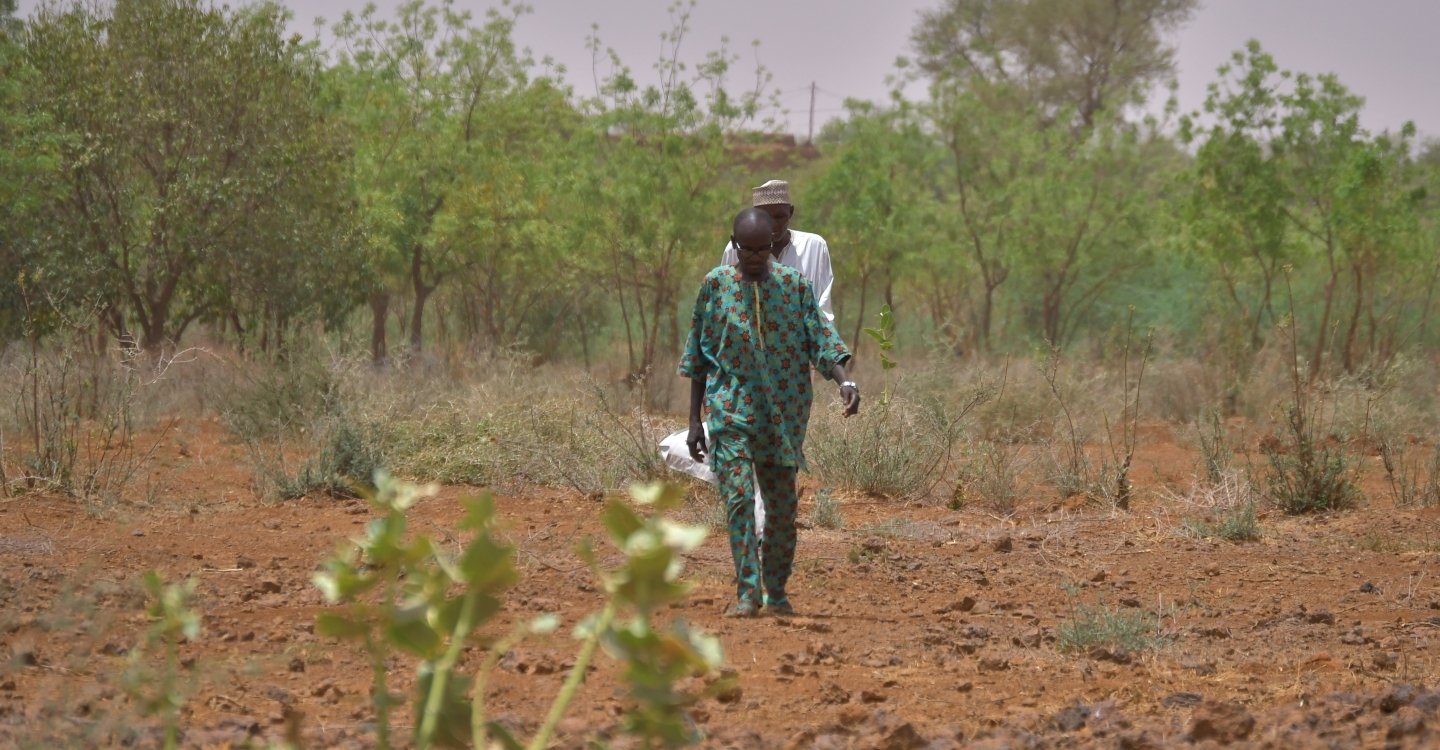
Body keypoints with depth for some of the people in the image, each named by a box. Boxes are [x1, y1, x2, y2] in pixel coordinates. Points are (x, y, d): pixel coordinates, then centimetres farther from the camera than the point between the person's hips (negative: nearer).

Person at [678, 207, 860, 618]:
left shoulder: (795, 285, 2)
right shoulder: (716, 284, 1)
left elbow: (822, 340, -1)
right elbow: (698, 358, 5)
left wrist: (845, 382, -21)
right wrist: (695, 422, 4)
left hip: (783, 414, 2)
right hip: (731, 409, -2)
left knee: (782, 504, 6)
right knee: (738, 495, -15)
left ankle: (776, 591, 19)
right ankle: (747, 591, -14)